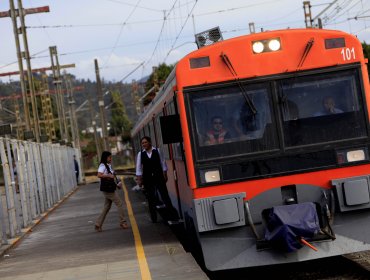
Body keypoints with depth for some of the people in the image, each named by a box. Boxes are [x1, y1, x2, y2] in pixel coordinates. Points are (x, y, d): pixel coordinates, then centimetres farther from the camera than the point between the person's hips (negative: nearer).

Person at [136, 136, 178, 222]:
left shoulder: (157, 151, -1)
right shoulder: (140, 154, 0)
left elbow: (163, 163, 4)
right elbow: (139, 168, 3)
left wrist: (165, 175, 2)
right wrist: (139, 180, 0)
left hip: (159, 177, -1)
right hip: (148, 179, 1)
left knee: (165, 196, 0)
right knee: (150, 198, 7)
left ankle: (172, 215, 5)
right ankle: (153, 218, 15)